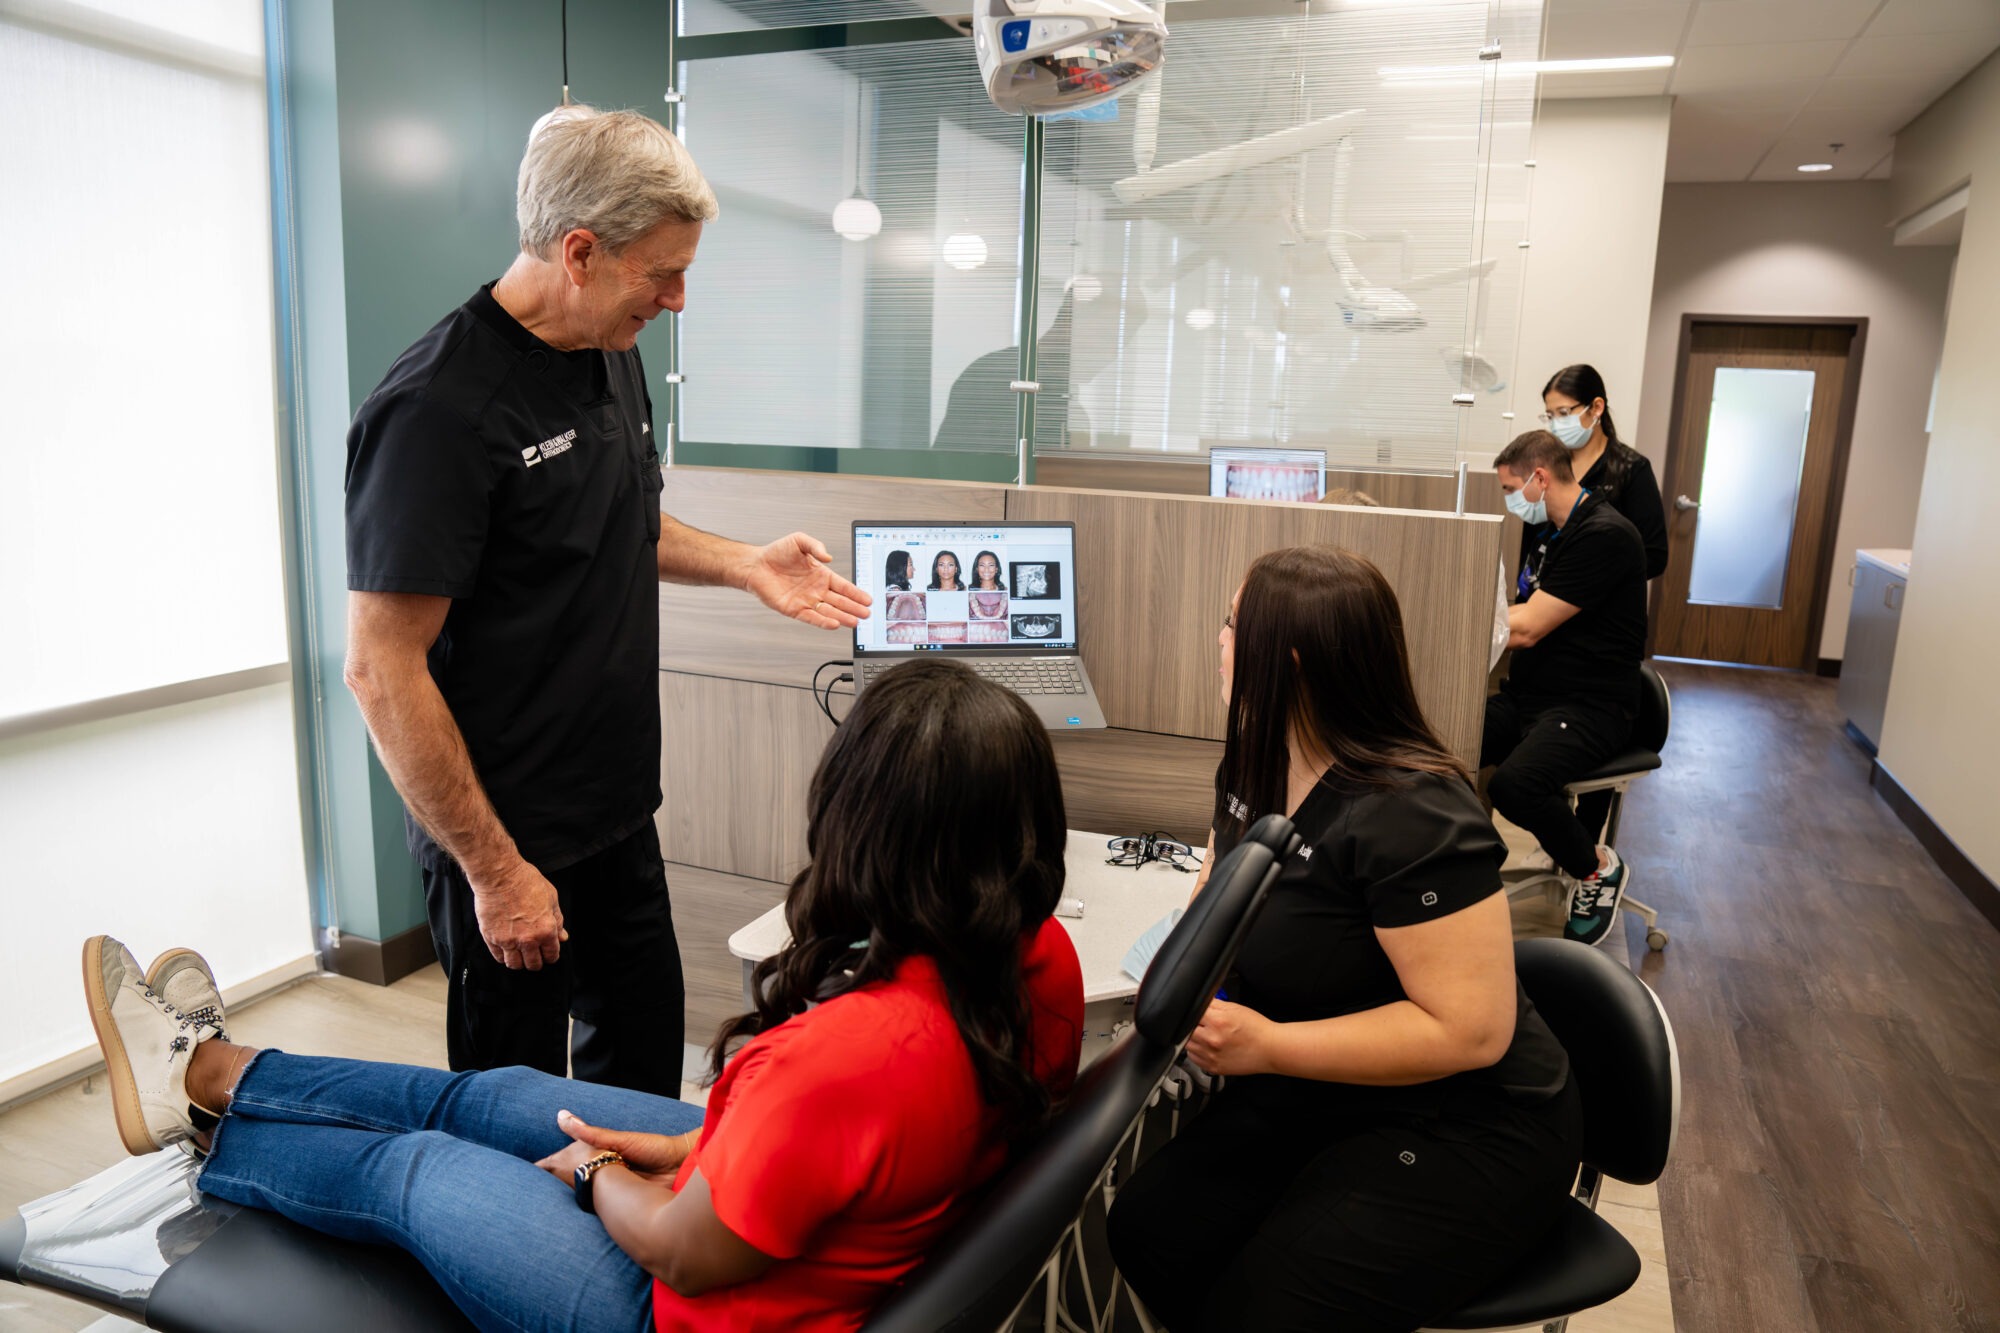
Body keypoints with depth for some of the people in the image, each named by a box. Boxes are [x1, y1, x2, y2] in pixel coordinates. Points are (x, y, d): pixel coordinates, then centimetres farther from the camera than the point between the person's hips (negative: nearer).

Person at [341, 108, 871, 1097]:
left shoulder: (612, 354, 5)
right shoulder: (438, 410, -23)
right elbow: (381, 669, -22)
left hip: (618, 811, 8)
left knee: (645, 1053, 22)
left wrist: (742, 565, 6)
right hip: (505, 838, -8)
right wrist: (494, 869, -19)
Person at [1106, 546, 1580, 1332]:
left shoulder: (1410, 816, -26)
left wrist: (1268, 1047, -28)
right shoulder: (1255, 767, 1)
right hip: (1324, 1093, 8)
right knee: (1147, 1230, -7)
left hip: (1465, 1131, -7)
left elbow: (1471, 1030, -26)